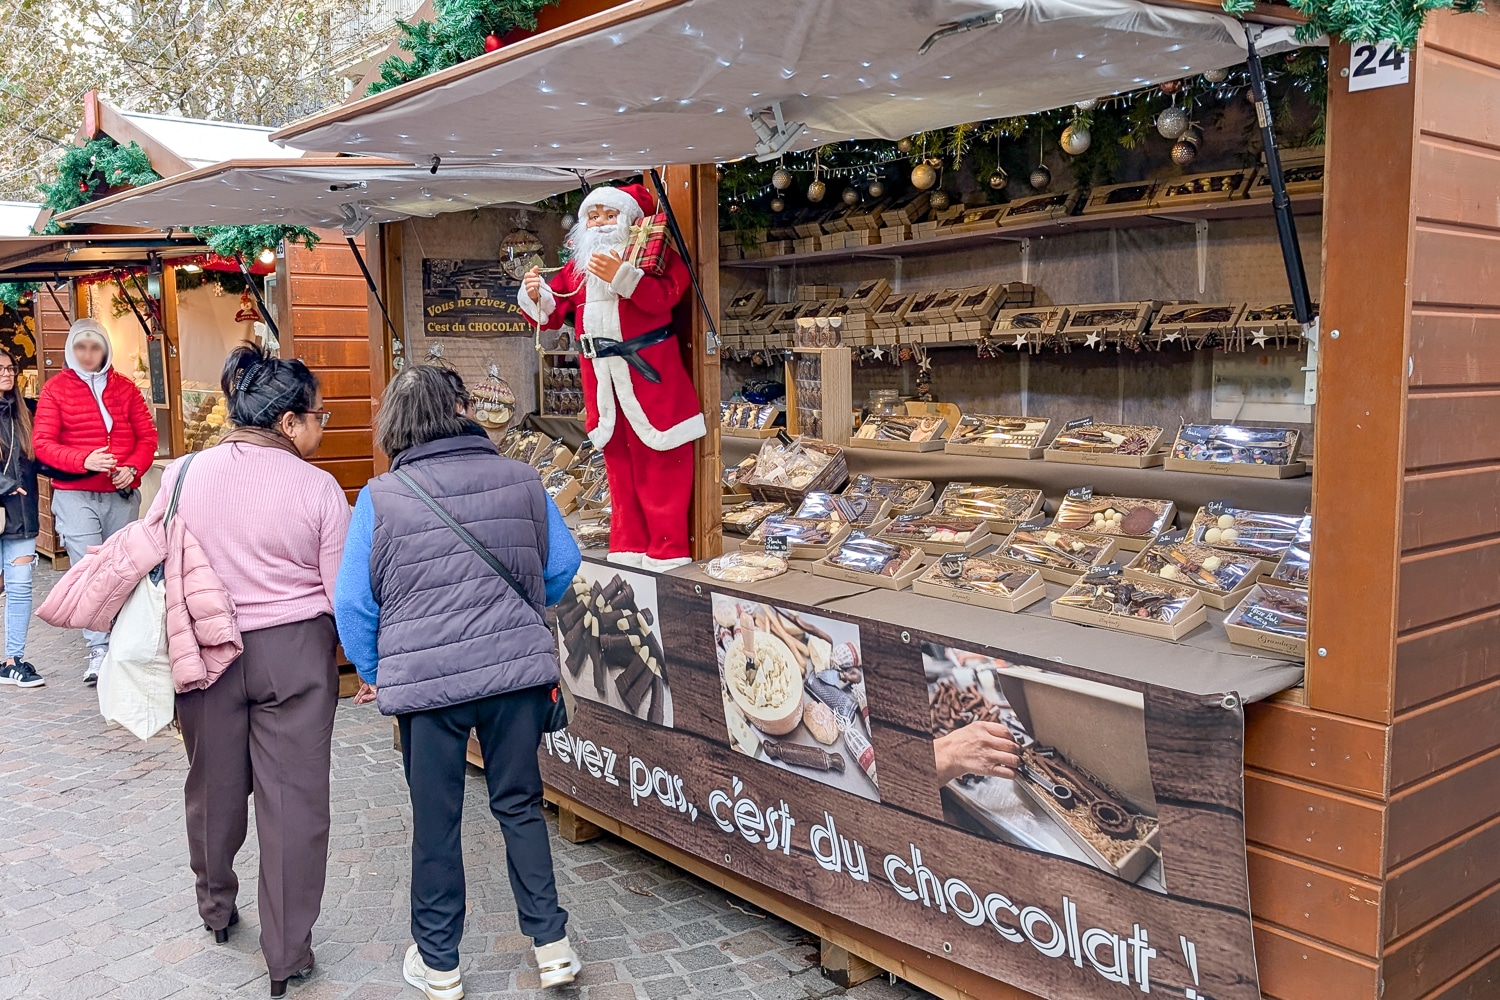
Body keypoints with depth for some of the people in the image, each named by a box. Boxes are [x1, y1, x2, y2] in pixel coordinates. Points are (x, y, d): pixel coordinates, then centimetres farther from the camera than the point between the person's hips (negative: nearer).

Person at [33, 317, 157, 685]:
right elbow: (42, 442, -6)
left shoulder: (124, 387, 8)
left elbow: (147, 435, 7)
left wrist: (133, 468, -11)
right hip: (76, 497, -3)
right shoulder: (56, 388, 0)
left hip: (122, 495, 3)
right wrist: (84, 460, -21)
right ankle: (98, 652, -5)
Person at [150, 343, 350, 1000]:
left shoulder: (183, 475, -5)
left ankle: (216, 910, 45)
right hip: (293, 654, -3)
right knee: (293, 797, 6)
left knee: (215, 784, 22)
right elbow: (342, 594, -8)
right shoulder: (317, 489, -12)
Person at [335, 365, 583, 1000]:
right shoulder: (523, 480, -1)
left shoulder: (380, 498, -6)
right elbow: (562, 566, 9)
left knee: (435, 819, 13)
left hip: (426, 679, -1)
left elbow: (353, 603, -3)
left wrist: (373, 674, 13)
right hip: (520, 670, 2)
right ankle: (551, 945, 22)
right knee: (520, 804, 17)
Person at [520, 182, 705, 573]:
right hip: (600, 375, 6)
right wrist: (535, 295, -4)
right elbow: (551, 314, 16)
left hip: (647, 371, -6)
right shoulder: (577, 266, 14)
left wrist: (621, 276, -29)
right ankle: (628, 545, 20)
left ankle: (668, 549, 2)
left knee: (659, 465, -4)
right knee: (618, 462, 12)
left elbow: (664, 296, -19)